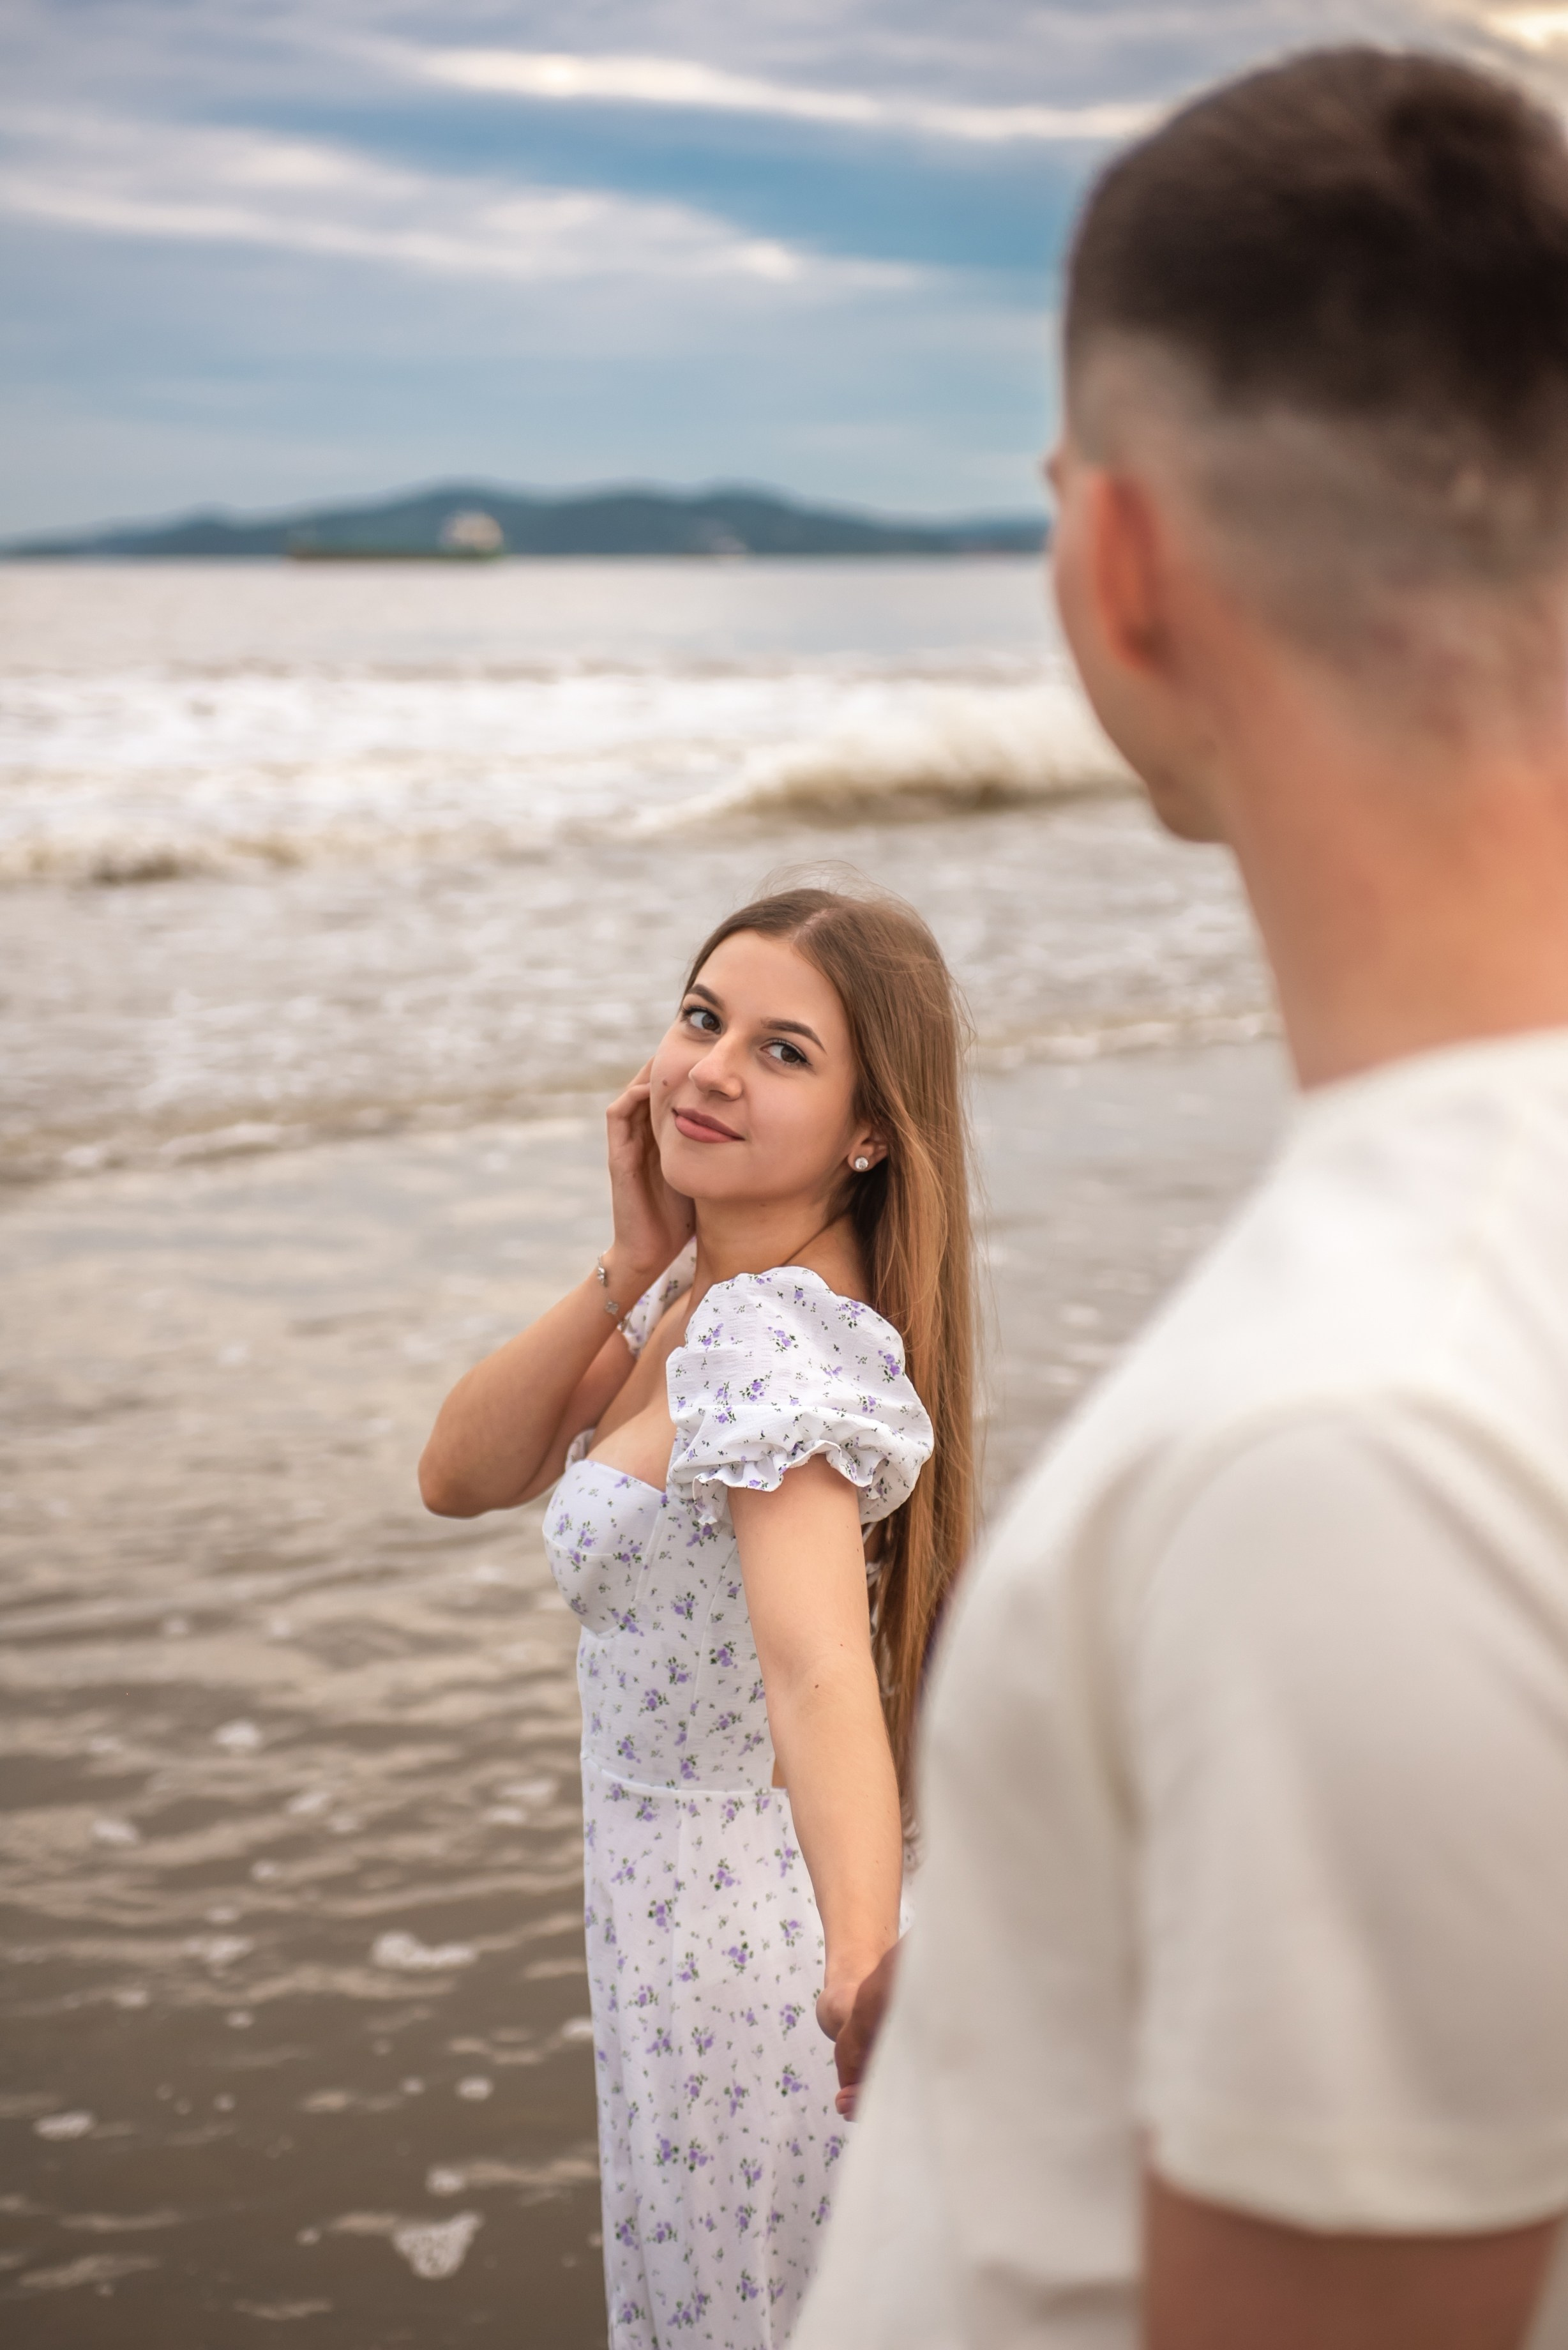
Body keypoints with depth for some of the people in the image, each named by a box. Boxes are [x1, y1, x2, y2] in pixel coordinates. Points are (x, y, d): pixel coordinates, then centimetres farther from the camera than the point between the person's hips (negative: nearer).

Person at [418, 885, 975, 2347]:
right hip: (677, 1906, 9)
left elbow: (822, 1674, -41)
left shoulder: (776, 1343, -26)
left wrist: (870, 1991, -55)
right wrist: (631, 1268, -13)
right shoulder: (710, 1292, 1)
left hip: (750, 1943, -9)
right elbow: (462, 1478, -1)